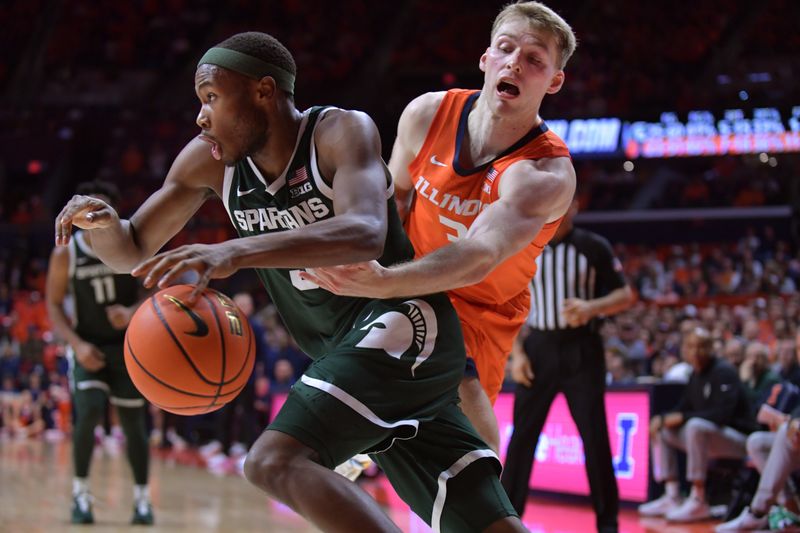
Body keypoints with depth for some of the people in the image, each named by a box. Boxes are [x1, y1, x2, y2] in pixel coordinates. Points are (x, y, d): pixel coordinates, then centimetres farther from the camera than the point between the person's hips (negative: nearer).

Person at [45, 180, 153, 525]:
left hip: (127, 344, 1)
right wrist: (77, 344, -18)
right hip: (88, 346, -1)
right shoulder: (65, 254, -10)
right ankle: (80, 492, -4)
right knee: (89, 412, -20)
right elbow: (54, 306, -4)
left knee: (133, 421, 3)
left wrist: (132, 313, -25)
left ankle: (142, 498, 17)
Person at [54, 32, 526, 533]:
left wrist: (236, 252, -46)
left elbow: (366, 234, -35)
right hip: (346, 355, 7)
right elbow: (132, 253, 10)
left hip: (403, 327, -7)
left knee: (276, 462, -26)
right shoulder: (211, 161, 3)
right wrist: (102, 221, -15)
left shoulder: (342, 132, -15)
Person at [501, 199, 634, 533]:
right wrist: (516, 353, -1)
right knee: (522, 435, 0)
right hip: (539, 348, 2)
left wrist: (592, 307, -20)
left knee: (595, 437, -2)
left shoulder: (594, 248, -1)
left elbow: (625, 296, -1)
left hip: (581, 350, -2)